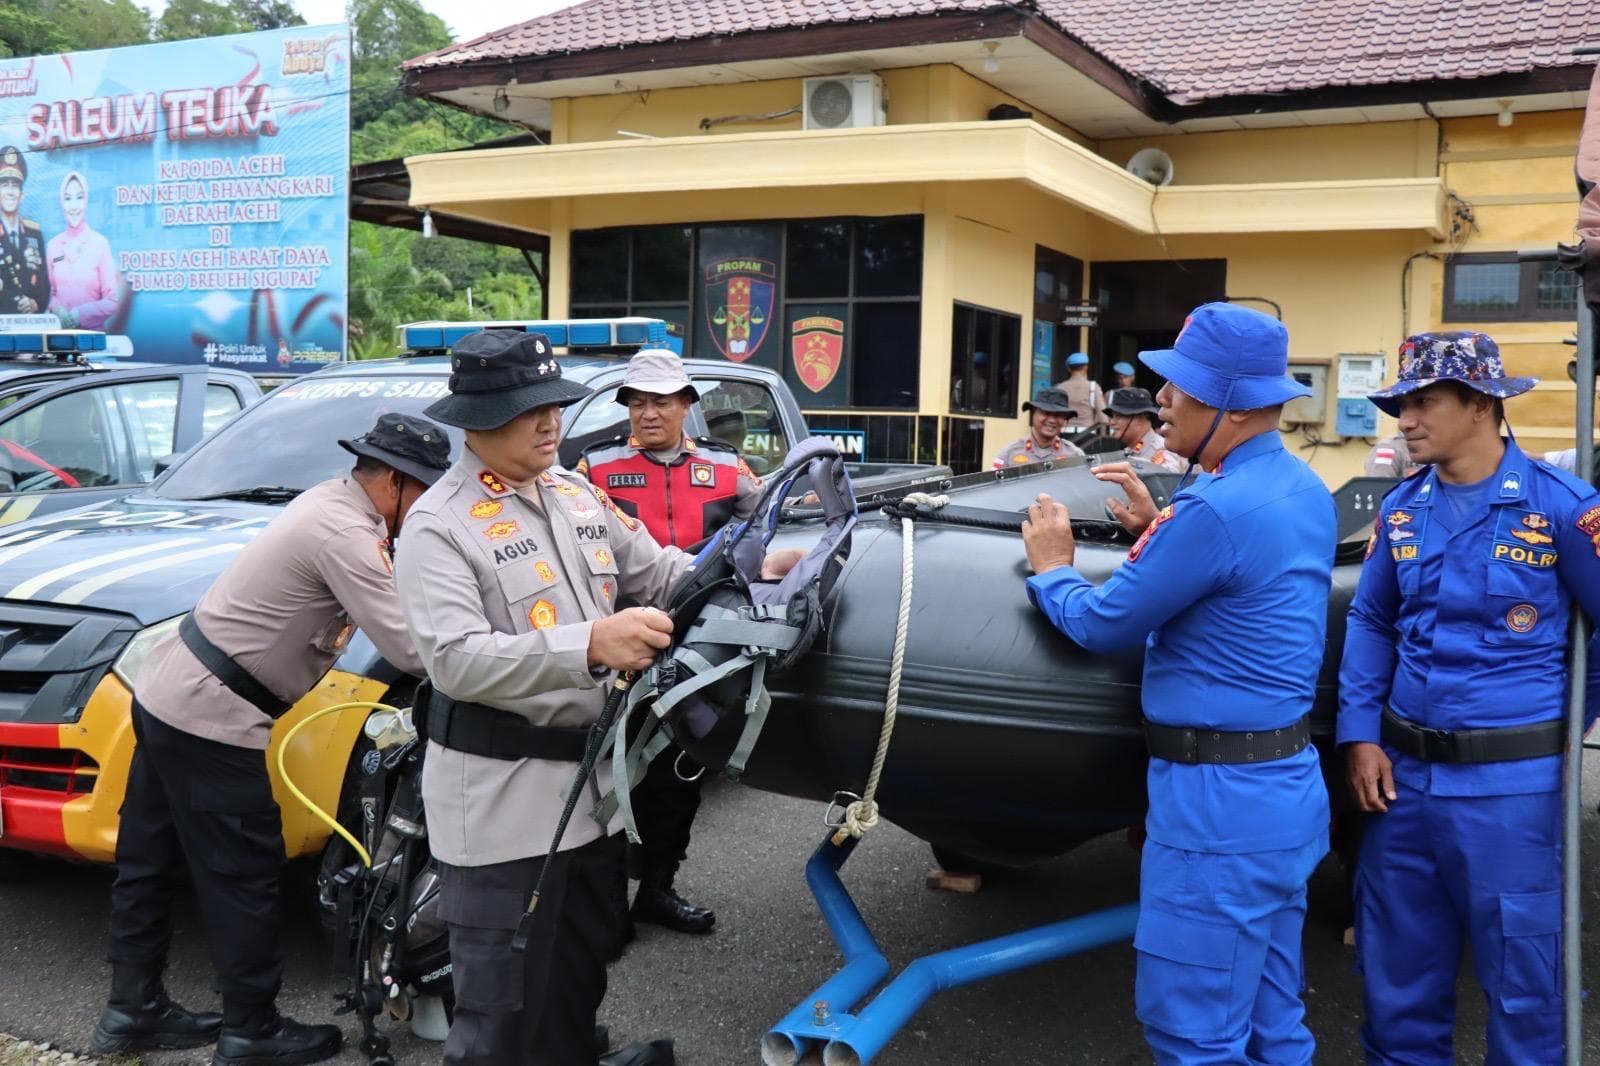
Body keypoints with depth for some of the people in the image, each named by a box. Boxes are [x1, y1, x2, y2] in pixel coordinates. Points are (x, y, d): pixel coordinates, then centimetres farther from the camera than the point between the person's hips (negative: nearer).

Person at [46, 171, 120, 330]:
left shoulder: (100, 243, -2)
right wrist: (57, 310, -5)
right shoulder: (52, 245, 7)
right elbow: (49, 292, 13)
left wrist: (80, 315, -11)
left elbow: (112, 301, -1)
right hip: (59, 329, 2)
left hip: (92, 331, -2)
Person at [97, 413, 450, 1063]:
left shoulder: (332, 501, 9)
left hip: (166, 693, 10)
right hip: (211, 720, -10)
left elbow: (384, 601, 17)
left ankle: (132, 1010, 31)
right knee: (243, 879, 2)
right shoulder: (345, 534, -20)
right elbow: (407, 650, -23)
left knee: (150, 863, 18)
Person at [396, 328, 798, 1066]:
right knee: (503, 1007, 3)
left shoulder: (577, 494, 9)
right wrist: (588, 645, -36)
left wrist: (753, 572, 1)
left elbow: (658, 573, 15)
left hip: (591, 775, 7)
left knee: (580, 970, 23)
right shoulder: (439, 525, -15)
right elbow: (456, 660, -27)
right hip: (501, 797, -7)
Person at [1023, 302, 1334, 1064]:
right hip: (1285, 786, 10)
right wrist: (1158, 528, 19)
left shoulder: (1217, 507, -22)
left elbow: (1104, 624, -12)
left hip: (1221, 802, -10)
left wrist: (1051, 570, 7)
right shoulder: (1303, 489, 8)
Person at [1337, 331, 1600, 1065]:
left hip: (1510, 780, -4)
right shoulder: (1401, 507, 4)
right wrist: (1359, 735, 4)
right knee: (1396, 964, 16)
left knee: (1522, 975, 10)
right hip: (1404, 770, 5)